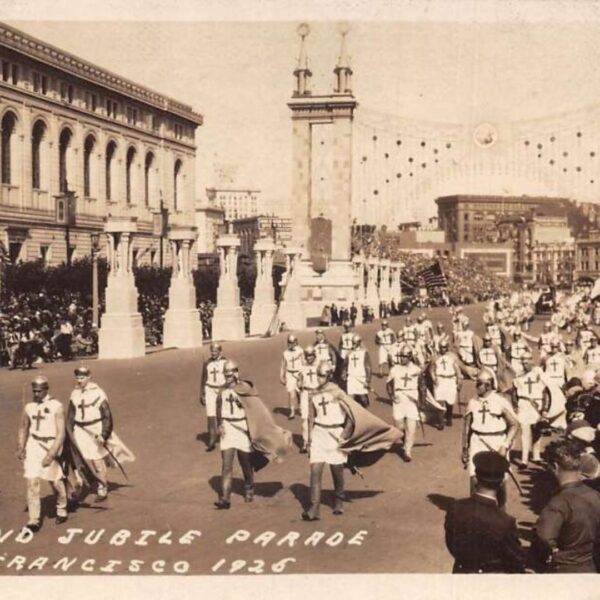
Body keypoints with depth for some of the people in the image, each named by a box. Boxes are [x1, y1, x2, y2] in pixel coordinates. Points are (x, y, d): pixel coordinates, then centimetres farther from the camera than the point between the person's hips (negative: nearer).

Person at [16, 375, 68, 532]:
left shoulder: (56, 407, -11)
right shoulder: (29, 407, 2)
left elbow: (61, 434, -13)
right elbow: (23, 428, 16)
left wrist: (51, 454, -19)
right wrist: (20, 447, 5)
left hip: (50, 446, -3)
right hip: (33, 446, 3)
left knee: (56, 482, 9)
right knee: (32, 482, -5)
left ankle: (62, 510, 34)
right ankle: (34, 520, -1)